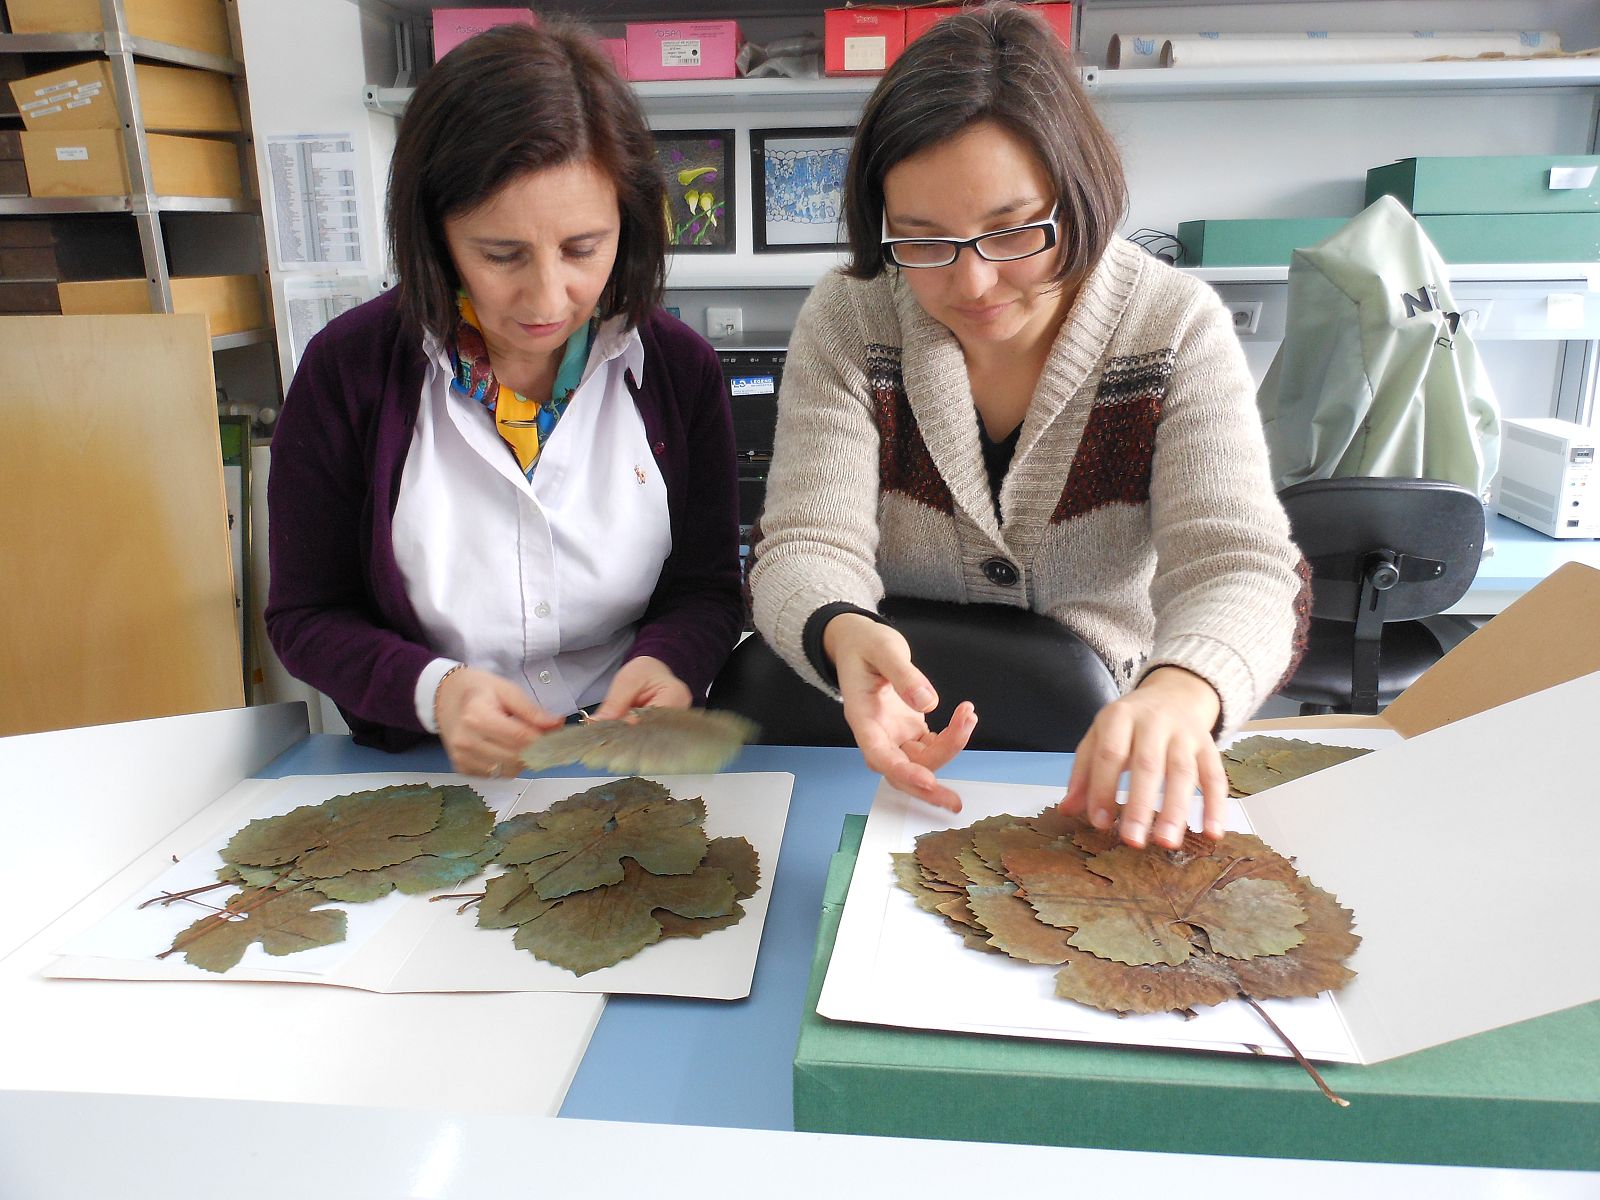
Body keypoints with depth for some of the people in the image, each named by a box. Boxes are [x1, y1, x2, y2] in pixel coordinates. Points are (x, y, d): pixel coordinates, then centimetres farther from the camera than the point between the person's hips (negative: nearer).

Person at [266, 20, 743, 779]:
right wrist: (431, 691, -18)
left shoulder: (679, 368, -1)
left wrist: (669, 664, -18)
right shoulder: (347, 372, -5)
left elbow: (706, 591, 5)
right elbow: (308, 616, 1)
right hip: (423, 772, 2)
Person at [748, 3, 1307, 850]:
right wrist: (841, 636, -39)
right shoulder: (843, 325, -5)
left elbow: (1237, 565, -17)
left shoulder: (1179, 329, -6)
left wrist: (1181, 691, -41)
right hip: (902, 746, 0)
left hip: (1108, 752, 1)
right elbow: (807, 548, -13)